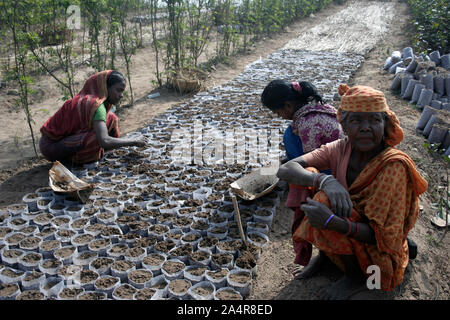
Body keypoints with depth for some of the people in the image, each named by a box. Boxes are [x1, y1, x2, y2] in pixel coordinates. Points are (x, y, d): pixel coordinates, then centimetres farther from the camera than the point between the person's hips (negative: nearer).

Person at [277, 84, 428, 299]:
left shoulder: (394, 166, -26)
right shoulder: (340, 149, -12)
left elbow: (384, 237, -25)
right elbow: (285, 170, -20)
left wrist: (332, 222, -44)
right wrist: (325, 180, -41)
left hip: (378, 254, -5)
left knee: (325, 200, -29)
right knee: (306, 179, -15)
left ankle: (356, 276, -6)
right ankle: (325, 251, 5)